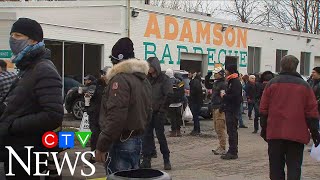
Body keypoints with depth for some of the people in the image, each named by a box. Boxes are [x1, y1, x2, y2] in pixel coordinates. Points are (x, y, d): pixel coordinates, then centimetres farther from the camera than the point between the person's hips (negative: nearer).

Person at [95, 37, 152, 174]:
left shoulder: (120, 79, -16)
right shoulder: (143, 79, 14)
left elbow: (115, 117, -24)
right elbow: (147, 111, 19)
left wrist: (101, 146, -19)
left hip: (120, 143, -10)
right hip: (137, 140, 10)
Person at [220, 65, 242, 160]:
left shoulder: (236, 82, -15)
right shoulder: (231, 81, 18)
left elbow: (234, 96, -24)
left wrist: (224, 96, -11)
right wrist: (225, 95, 7)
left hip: (233, 110, -11)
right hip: (230, 110, 11)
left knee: (232, 131, -8)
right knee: (231, 131, 14)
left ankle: (232, 152, -6)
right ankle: (232, 151, 21)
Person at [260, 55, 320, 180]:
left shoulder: (272, 84, 2)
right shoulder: (304, 85, 2)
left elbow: (264, 109, 4)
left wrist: (264, 129, 13)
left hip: (275, 132, 1)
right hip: (297, 134, -1)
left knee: (276, 166, 9)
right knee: (294, 166, 2)